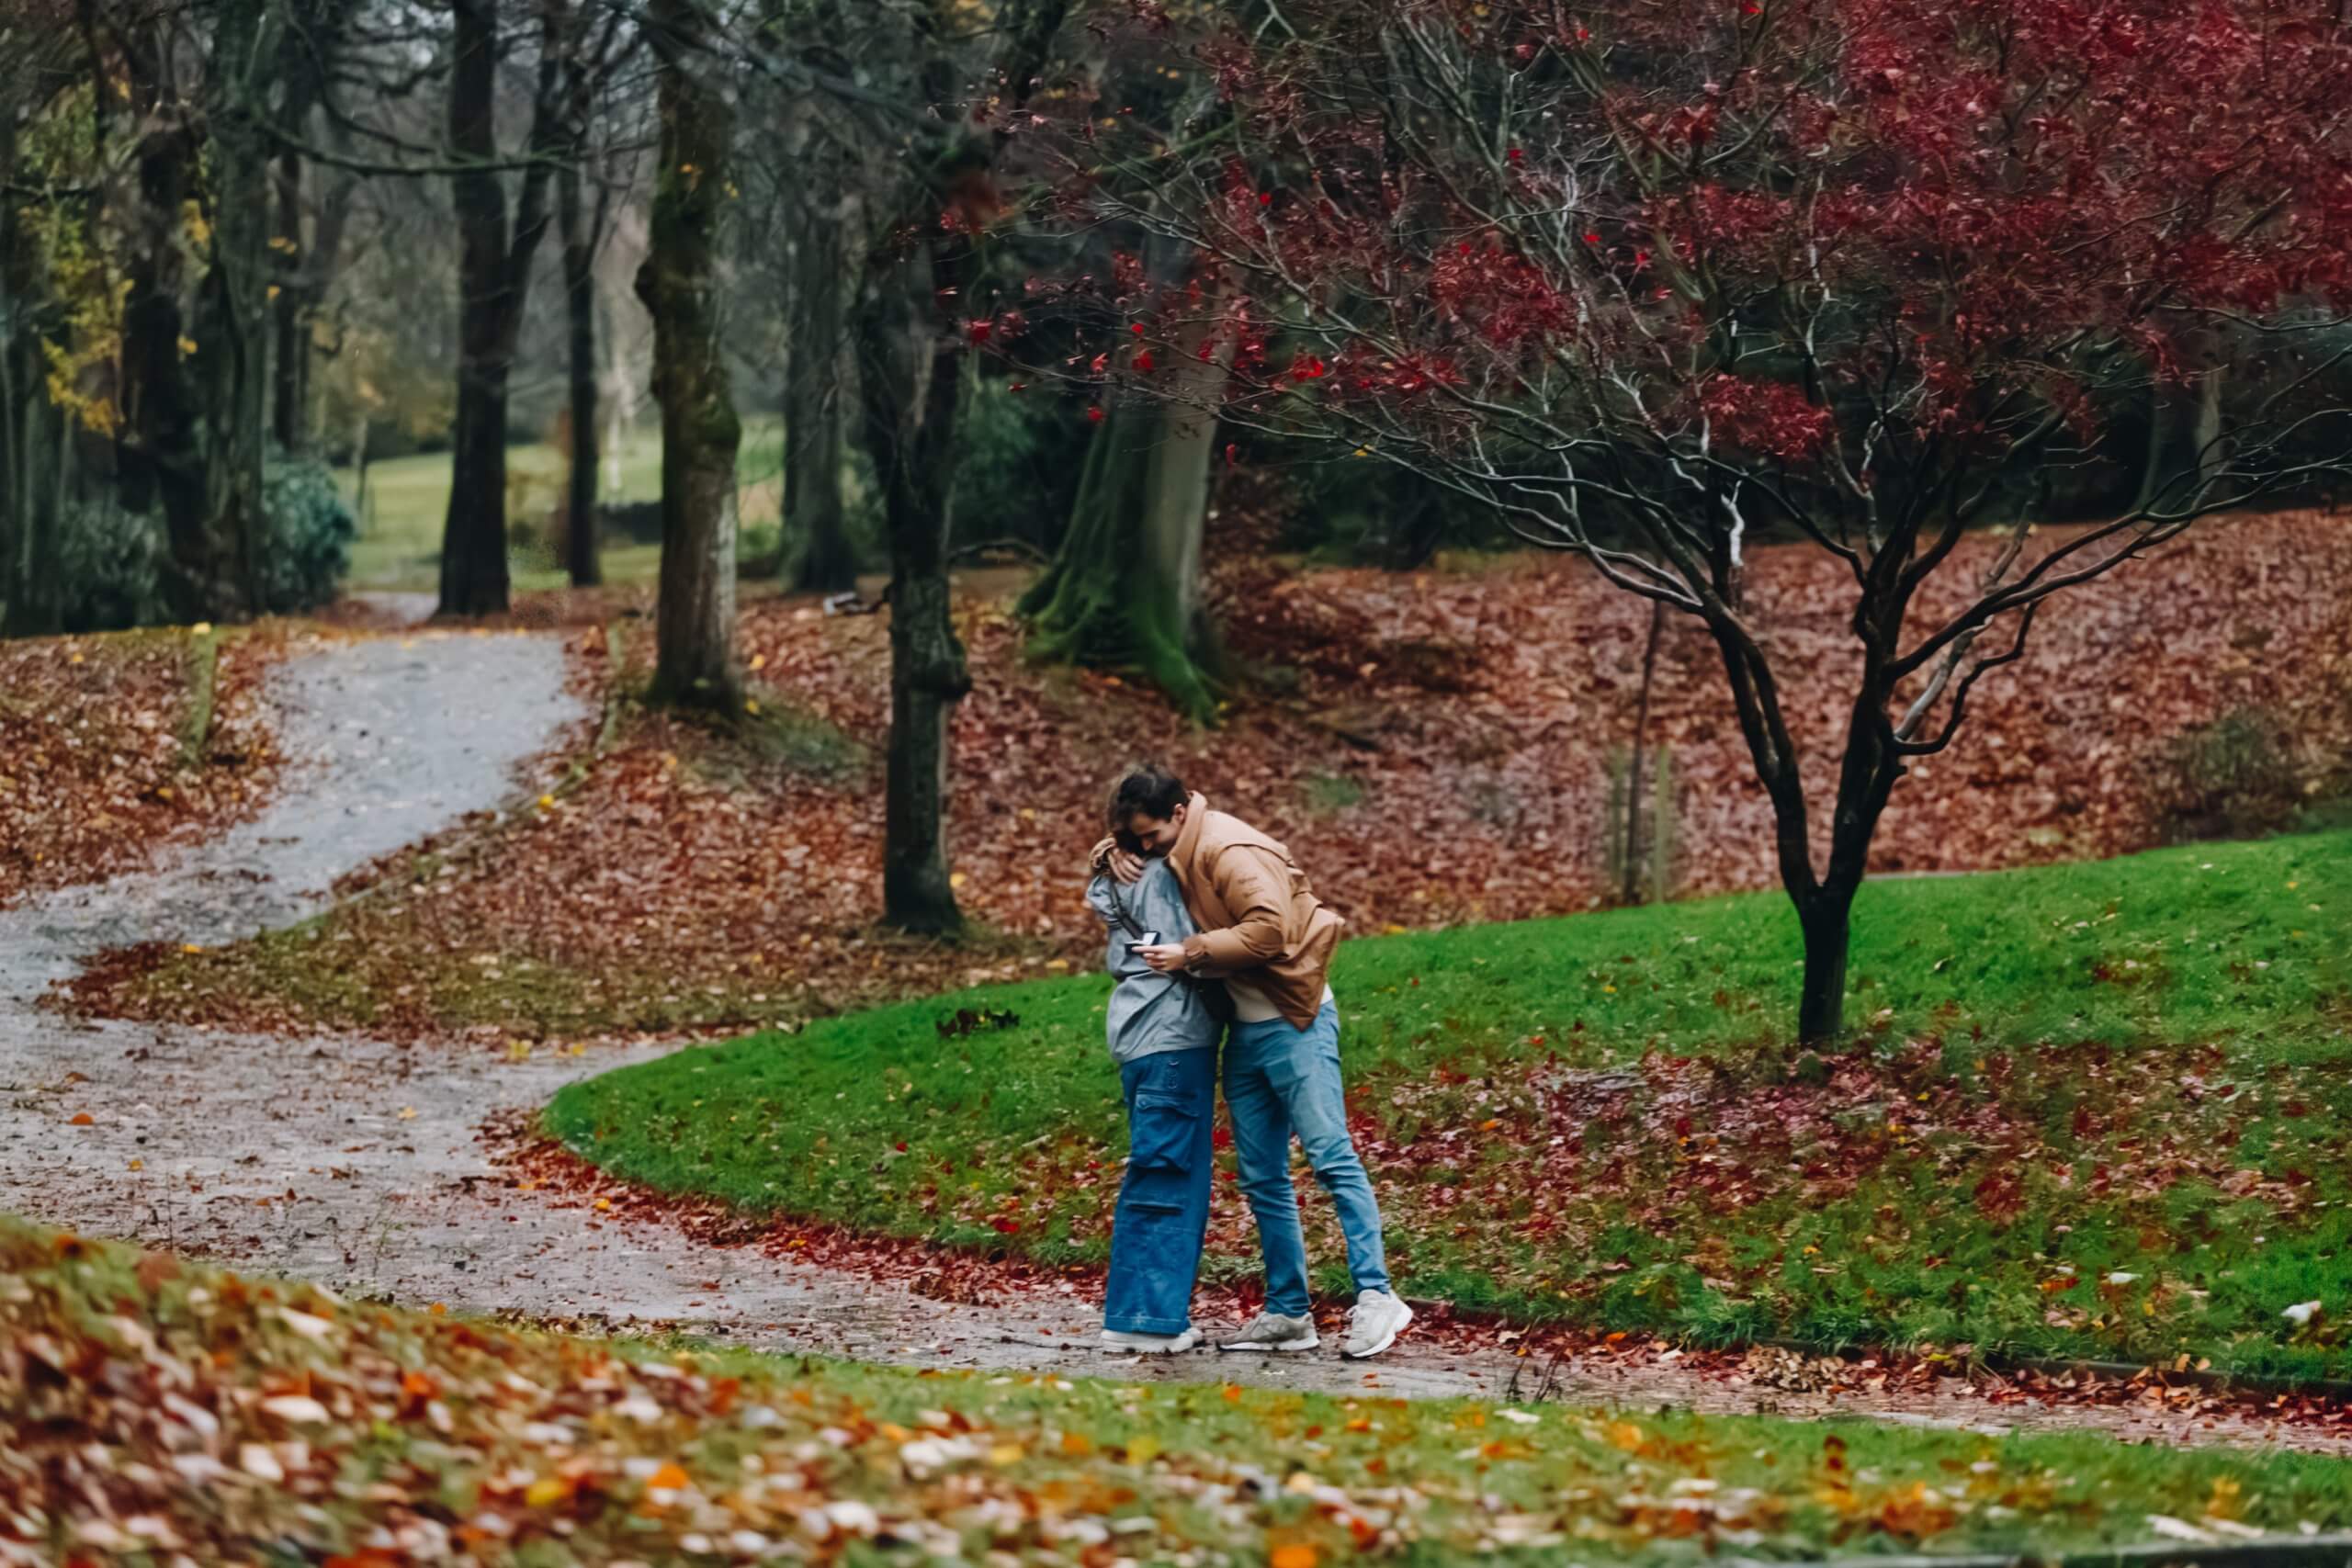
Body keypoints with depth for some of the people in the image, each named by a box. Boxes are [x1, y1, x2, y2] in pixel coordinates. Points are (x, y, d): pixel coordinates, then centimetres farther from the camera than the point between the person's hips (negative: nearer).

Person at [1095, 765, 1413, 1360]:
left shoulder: (1232, 853, -16)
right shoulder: (1172, 855, 12)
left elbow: (1268, 928, -27)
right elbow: (1117, 844, 28)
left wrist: (1191, 953, -21)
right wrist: (1114, 854, 4)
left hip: (1294, 1021, -10)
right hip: (1246, 1030, 10)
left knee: (1331, 1156, -13)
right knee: (1262, 1177, 9)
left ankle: (1375, 1295, -17)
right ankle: (1288, 1313, 12)